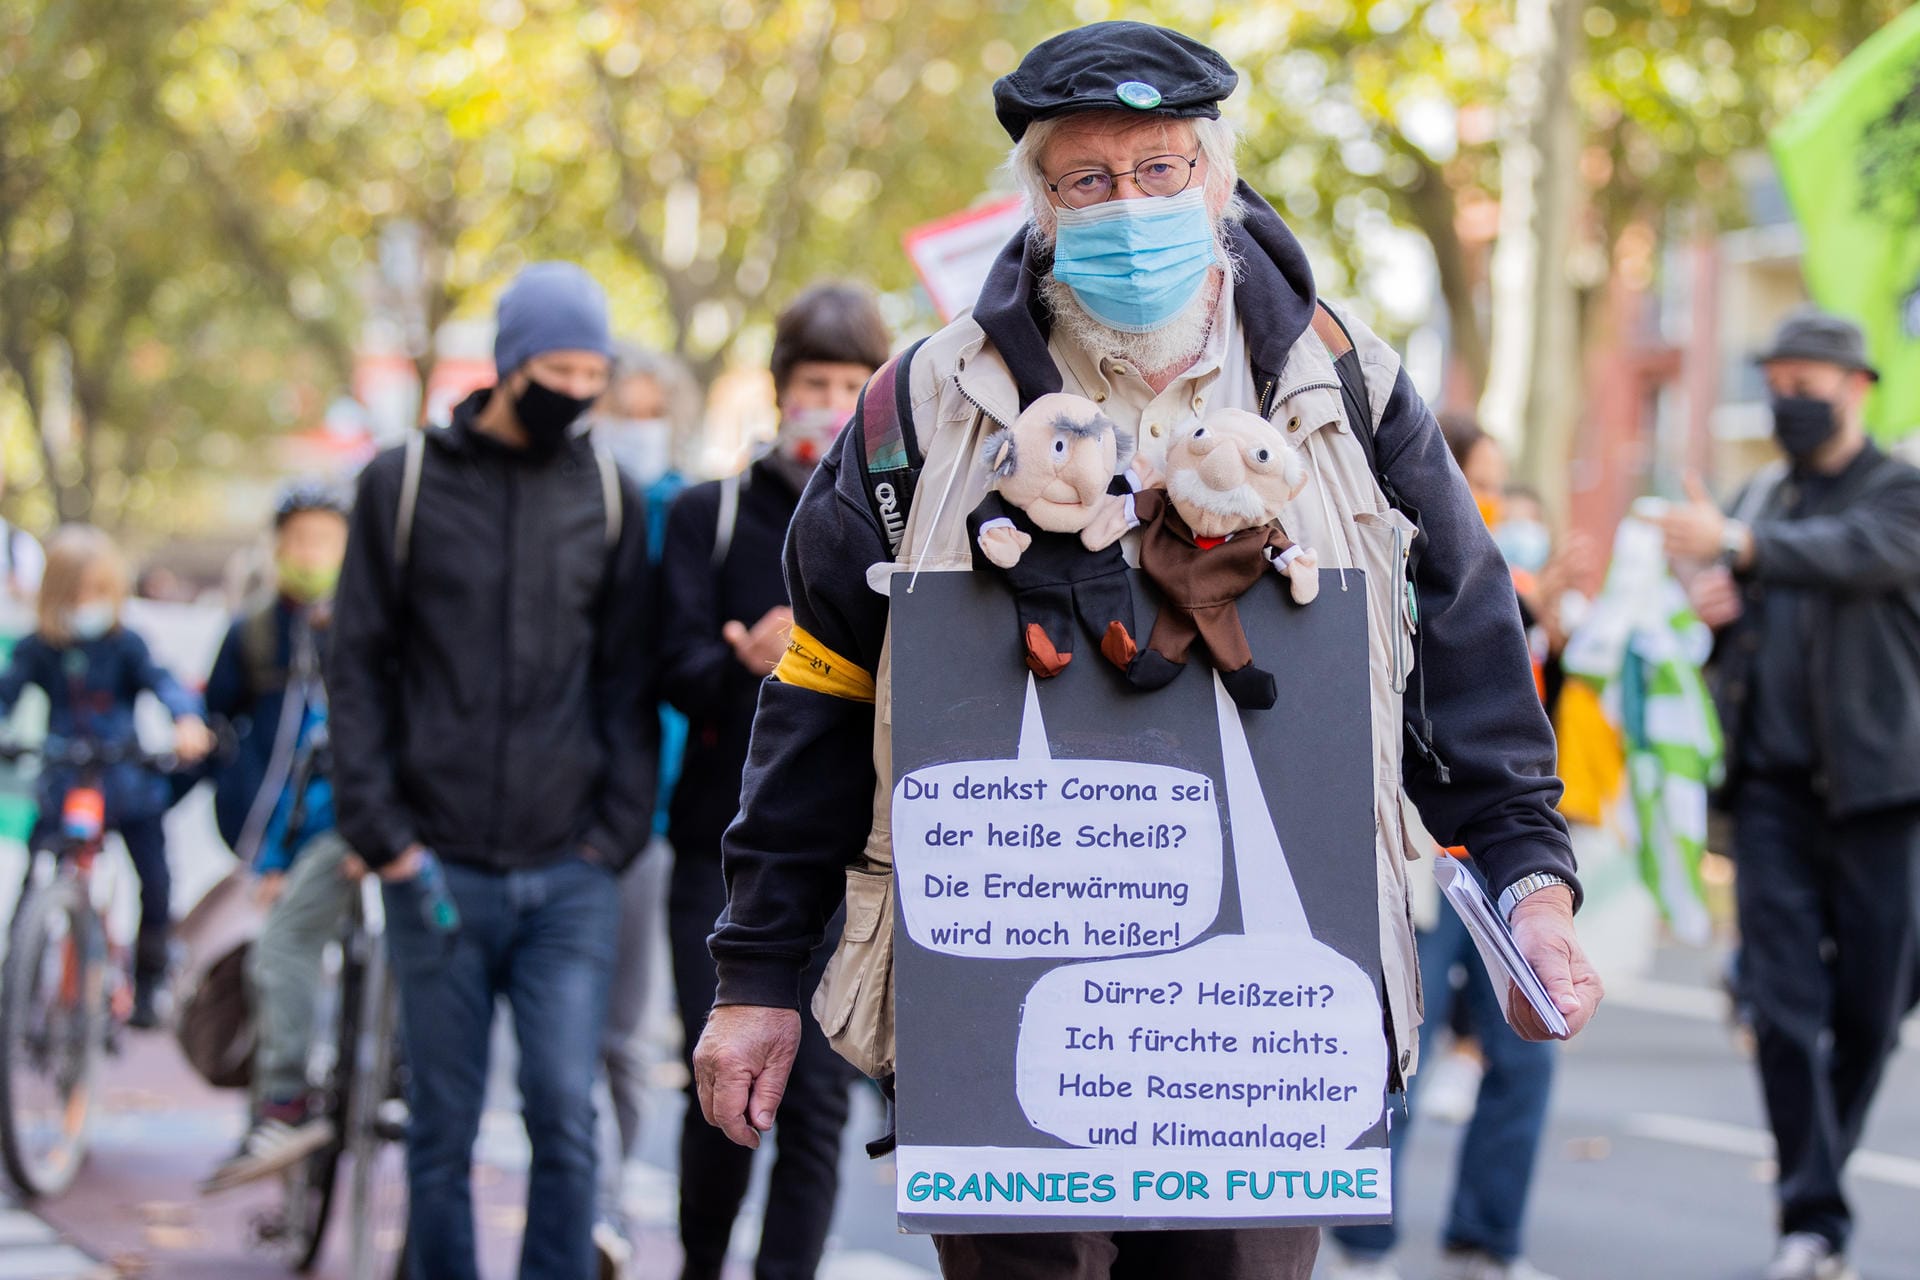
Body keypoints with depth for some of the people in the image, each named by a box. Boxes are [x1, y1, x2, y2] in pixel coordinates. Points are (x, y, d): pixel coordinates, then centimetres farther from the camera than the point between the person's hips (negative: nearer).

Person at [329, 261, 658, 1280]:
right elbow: (357, 668, 4)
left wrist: (616, 832, 0)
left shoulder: (610, 498, 9)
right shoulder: (405, 483, 4)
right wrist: (382, 833, -4)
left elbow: (625, 680, 11)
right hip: (441, 873, 0)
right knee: (443, 1131, 4)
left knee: (565, 1118, -8)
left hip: (570, 879, 1)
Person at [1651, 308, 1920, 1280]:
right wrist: (1710, 605, 1)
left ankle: (1818, 1173, 21)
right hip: (1772, 787, 3)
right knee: (1785, 1001, -6)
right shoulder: (1760, 499, 16)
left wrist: (1737, 545, -35)